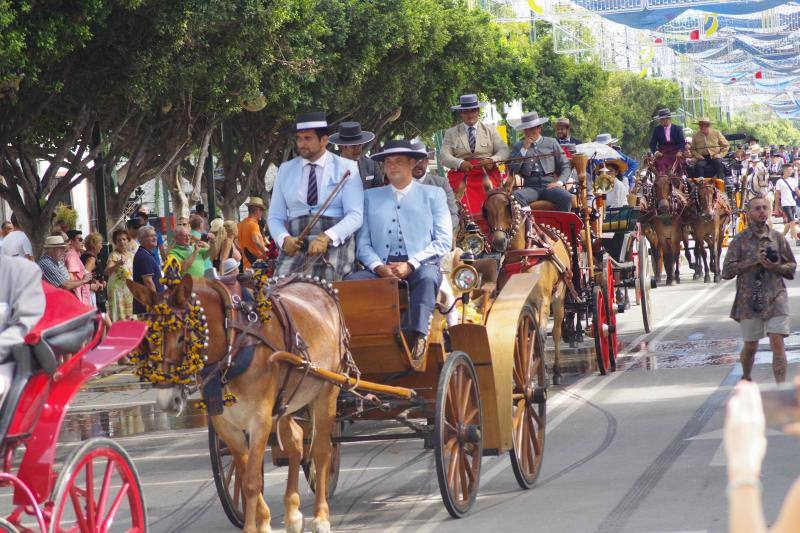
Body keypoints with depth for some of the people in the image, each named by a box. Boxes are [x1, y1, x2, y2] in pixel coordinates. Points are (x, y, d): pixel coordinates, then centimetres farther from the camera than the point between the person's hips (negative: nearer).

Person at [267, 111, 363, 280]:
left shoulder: (346, 168, 6)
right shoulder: (285, 170, 16)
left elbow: (355, 215, -4)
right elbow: (275, 217, 16)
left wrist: (327, 237, -22)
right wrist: (284, 238, -8)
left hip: (335, 241, -2)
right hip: (296, 243, 2)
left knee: (320, 278, -34)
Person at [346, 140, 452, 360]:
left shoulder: (433, 195, 16)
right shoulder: (371, 197, 21)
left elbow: (443, 241, 5)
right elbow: (363, 243, 12)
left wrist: (410, 265, -10)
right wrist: (378, 267, -10)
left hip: (420, 268, -2)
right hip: (381, 270, 2)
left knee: (427, 276, -37)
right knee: (350, 281, -27)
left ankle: (415, 336, -48)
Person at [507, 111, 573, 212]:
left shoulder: (551, 143, 16)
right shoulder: (518, 146, 16)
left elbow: (565, 167, 13)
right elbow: (513, 169, 3)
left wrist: (559, 182, -5)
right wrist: (524, 149, -1)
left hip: (550, 185, 0)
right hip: (530, 187, 0)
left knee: (566, 198, -32)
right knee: (515, 196, -34)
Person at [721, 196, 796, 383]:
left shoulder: (778, 238, 6)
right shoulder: (740, 240, 1)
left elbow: (791, 267, 11)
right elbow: (727, 271, -4)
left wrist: (775, 266, -10)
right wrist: (753, 261, -14)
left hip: (775, 298, 0)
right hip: (749, 302, 0)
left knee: (777, 343, -11)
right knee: (750, 346, 11)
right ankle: (746, 379, 37)